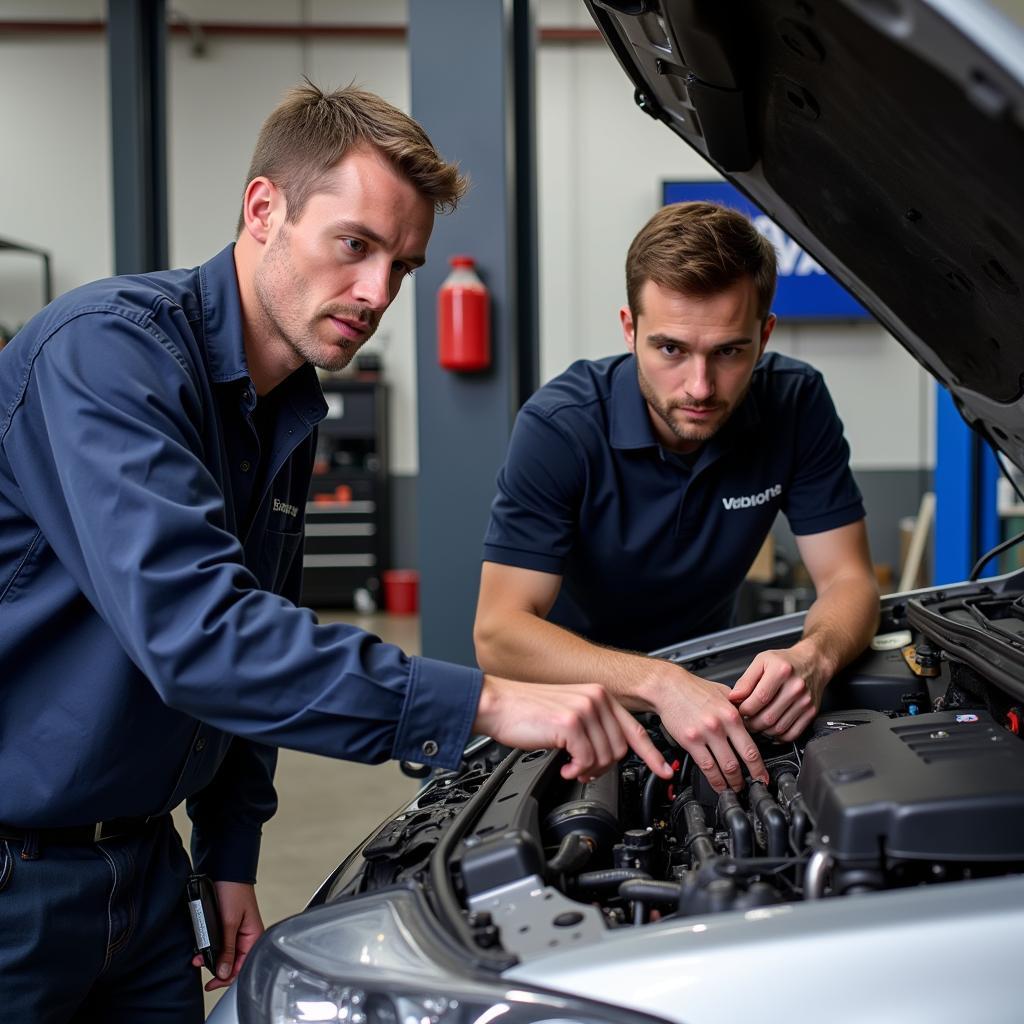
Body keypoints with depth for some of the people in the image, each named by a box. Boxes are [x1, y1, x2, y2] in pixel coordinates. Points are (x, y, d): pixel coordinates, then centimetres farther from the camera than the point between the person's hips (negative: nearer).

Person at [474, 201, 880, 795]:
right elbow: (498, 633, -32)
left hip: (708, 679, 2)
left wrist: (813, 657, -38)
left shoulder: (797, 405, -15)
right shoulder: (559, 427, -26)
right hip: (573, 693, -1)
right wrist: (659, 684, -49)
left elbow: (849, 579, -13)